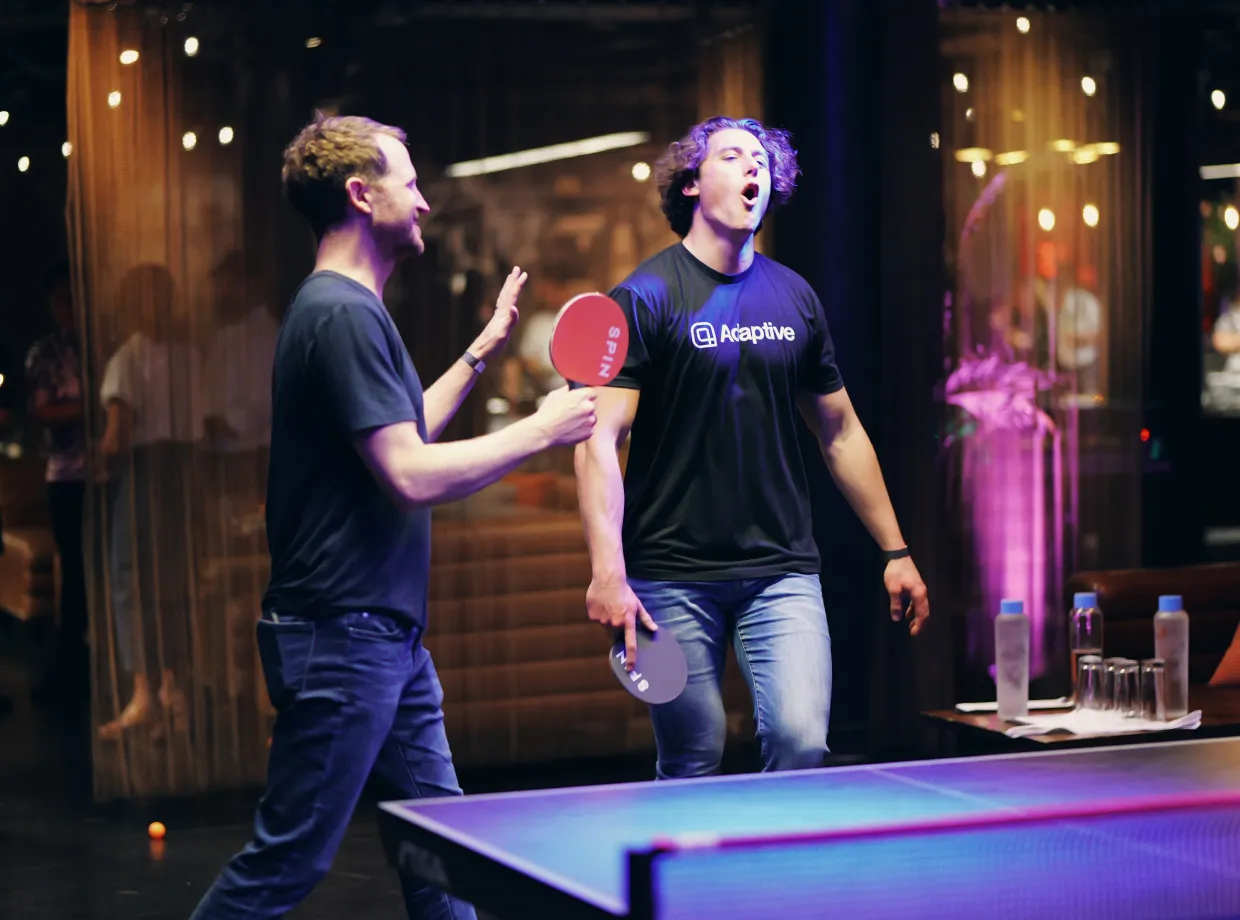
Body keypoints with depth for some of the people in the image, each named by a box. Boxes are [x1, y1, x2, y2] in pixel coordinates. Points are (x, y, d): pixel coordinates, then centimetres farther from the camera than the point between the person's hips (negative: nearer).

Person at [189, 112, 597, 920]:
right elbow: (413, 476, -23)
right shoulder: (343, 314, -17)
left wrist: (480, 354, 28)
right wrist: (540, 431, -13)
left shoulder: (354, 310, 15)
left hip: (388, 634, 11)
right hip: (341, 637, -11)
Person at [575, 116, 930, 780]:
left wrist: (895, 551, 18)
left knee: (801, 745, -11)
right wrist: (607, 572, -22)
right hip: (674, 577, -3)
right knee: (692, 766, 2)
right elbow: (599, 440, -11)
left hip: (782, 571, 4)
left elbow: (840, 433, 19)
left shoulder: (794, 297, 11)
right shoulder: (644, 297, -4)